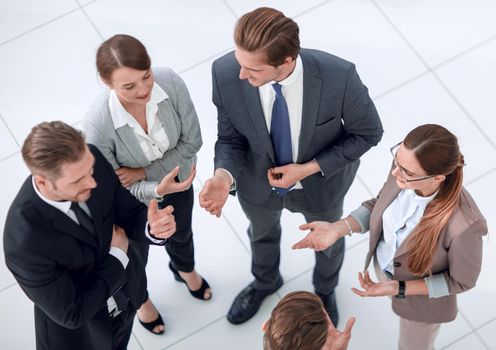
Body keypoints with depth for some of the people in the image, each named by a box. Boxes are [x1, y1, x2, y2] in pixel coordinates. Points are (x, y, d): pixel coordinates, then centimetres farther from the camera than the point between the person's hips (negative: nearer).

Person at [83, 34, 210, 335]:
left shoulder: (171, 82, -34)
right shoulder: (99, 124, -41)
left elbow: (192, 141, -20)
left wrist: (144, 171, -27)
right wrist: (158, 190, -43)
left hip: (178, 178, 3)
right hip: (131, 198, -3)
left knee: (181, 233, 35)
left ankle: (185, 270, 72)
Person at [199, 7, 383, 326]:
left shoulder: (338, 77, -39)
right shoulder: (226, 74, -34)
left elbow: (368, 132, -20)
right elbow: (231, 139, -17)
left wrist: (309, 168, -27)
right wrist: (224, 175, -38)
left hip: (321, 182, -1)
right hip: (258, 181, 1)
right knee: (262, 233, 33)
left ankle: (325, 290, 67)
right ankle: (266, 281, 70)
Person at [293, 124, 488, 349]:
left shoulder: (464, 223, -45)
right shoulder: (406, 163, -30)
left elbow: (462, 280, -23)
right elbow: (382, 204, -8)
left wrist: (397, 289, -30)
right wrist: (337, 229, -23)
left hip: (422, 295, -5)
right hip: (387, 262, 5)